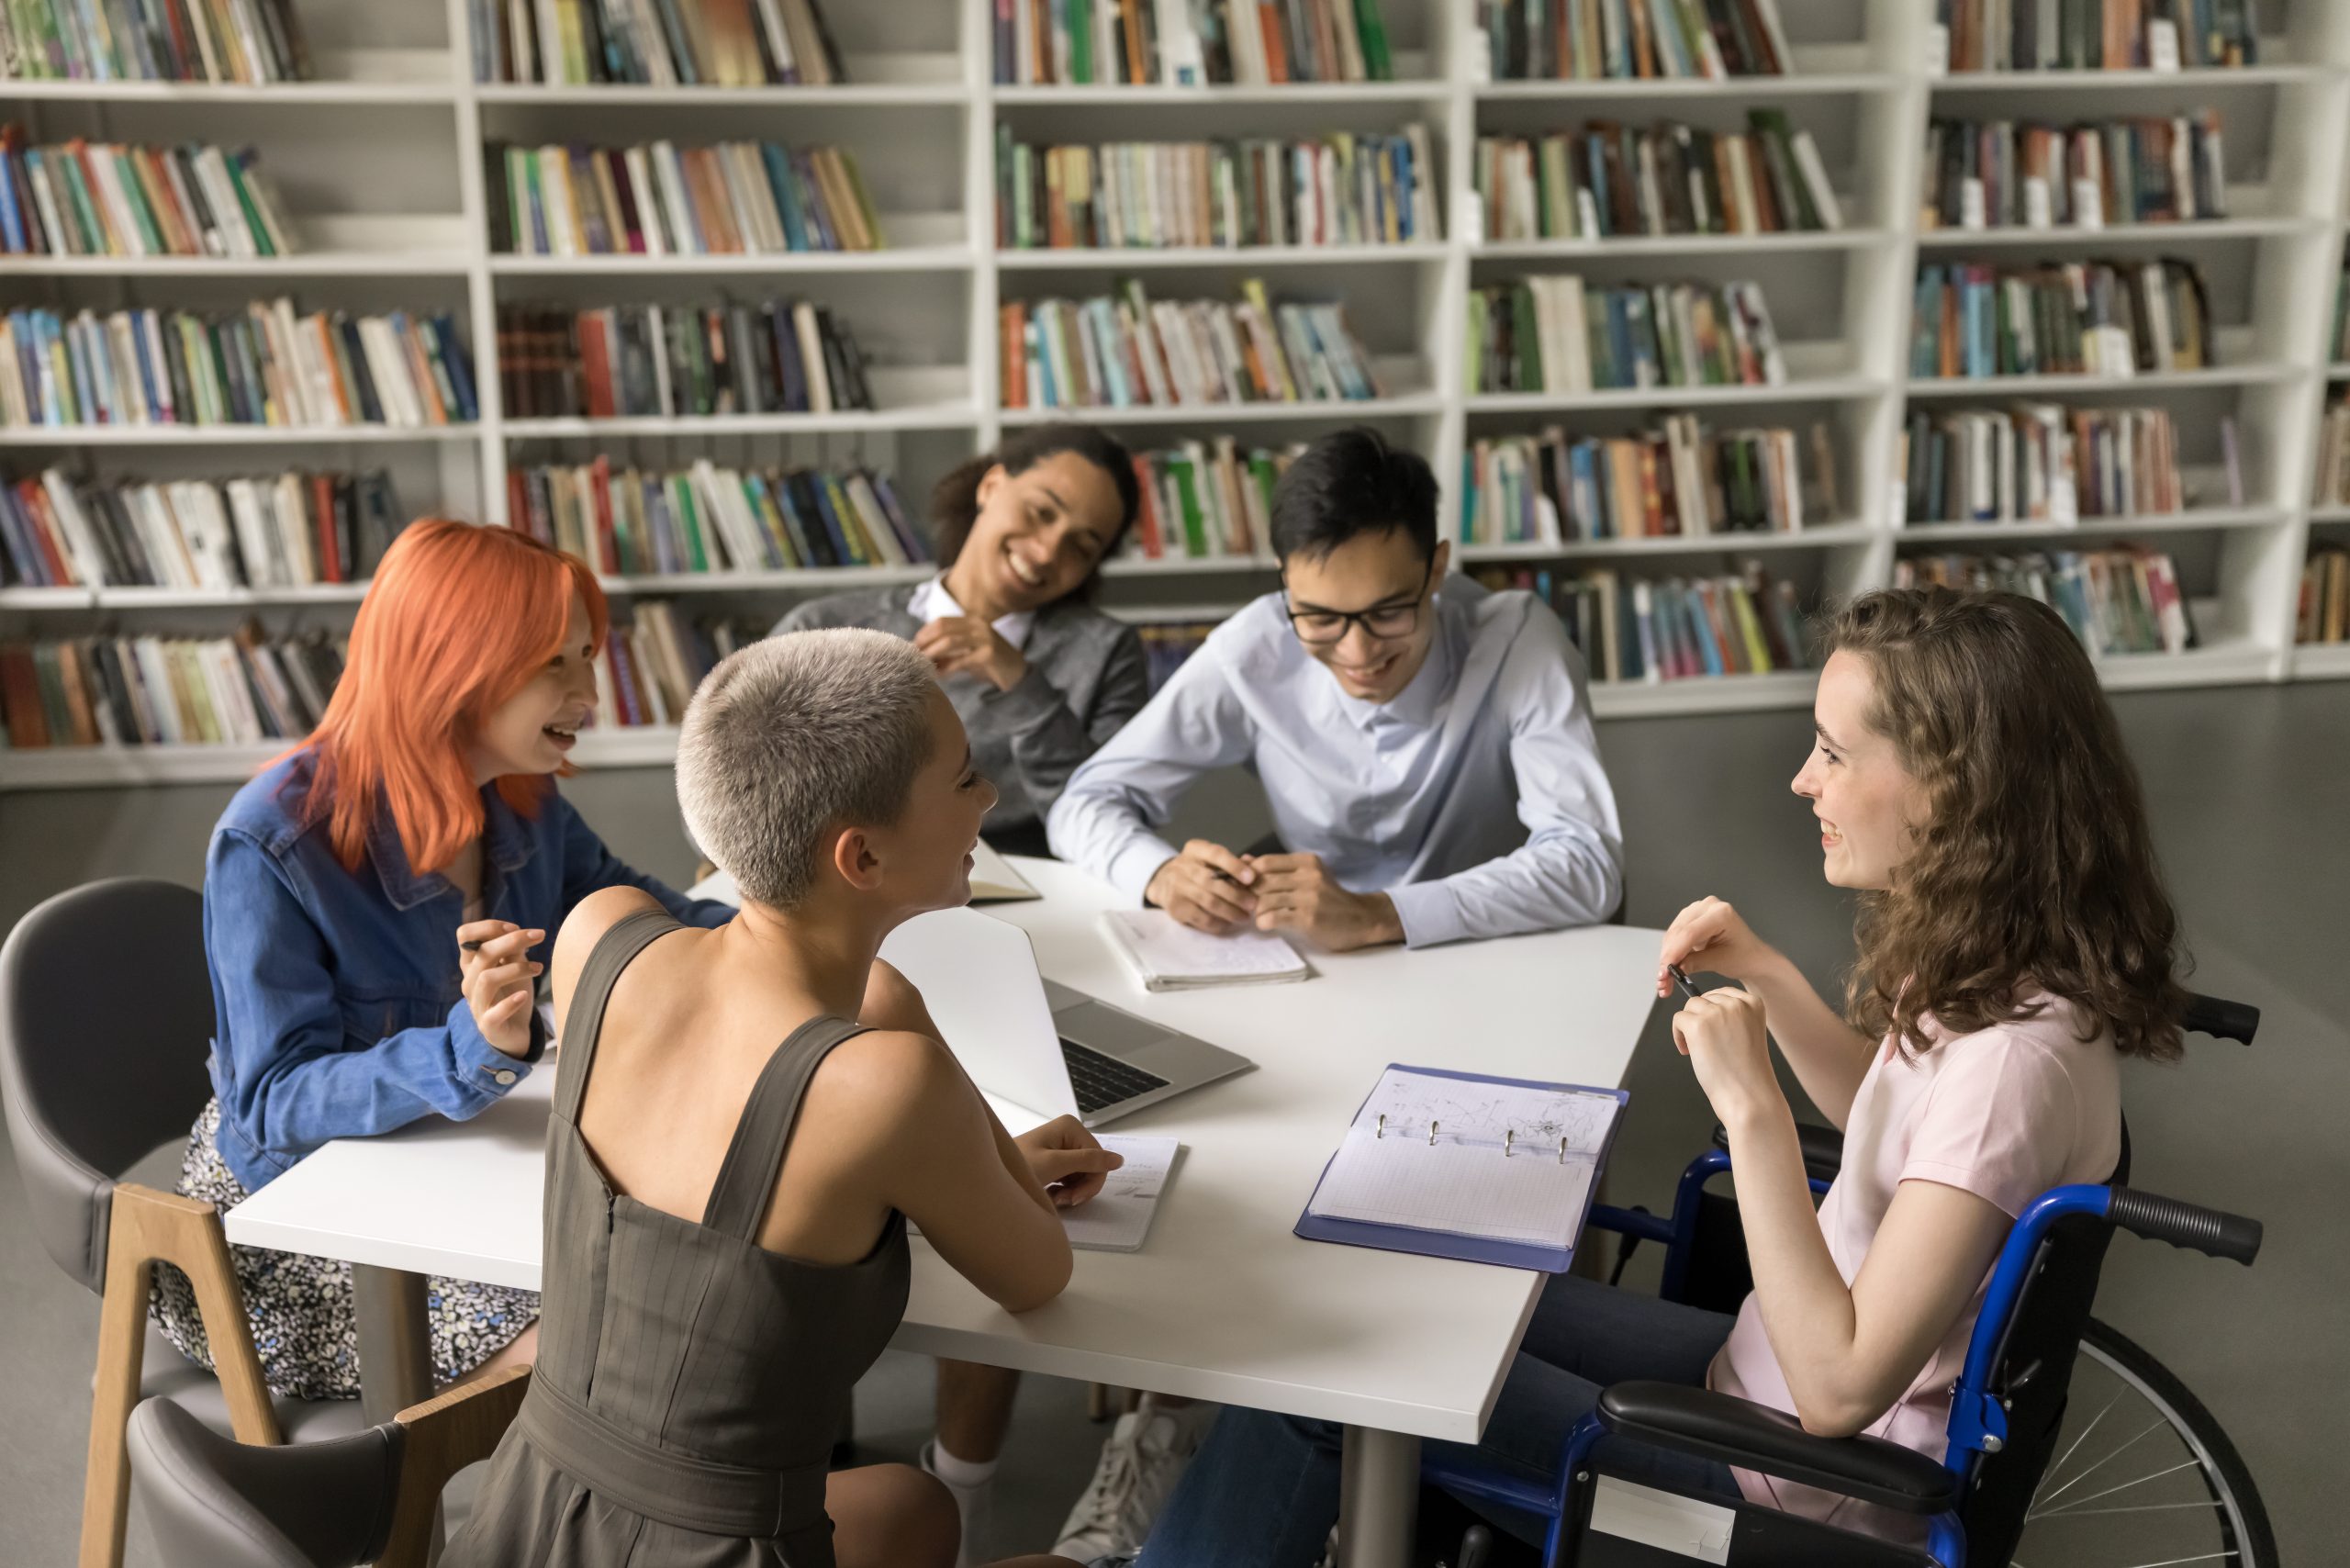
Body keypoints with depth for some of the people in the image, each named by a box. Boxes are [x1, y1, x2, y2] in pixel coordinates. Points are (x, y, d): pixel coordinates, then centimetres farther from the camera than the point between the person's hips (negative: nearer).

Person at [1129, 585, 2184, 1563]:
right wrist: (1768, 976, 1)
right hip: (1766, 1363, 9)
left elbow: (1838, 1390, -30)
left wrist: (1752, 1109, -30)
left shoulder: (2016, 1054, -32)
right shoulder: (1993, 963, -4)